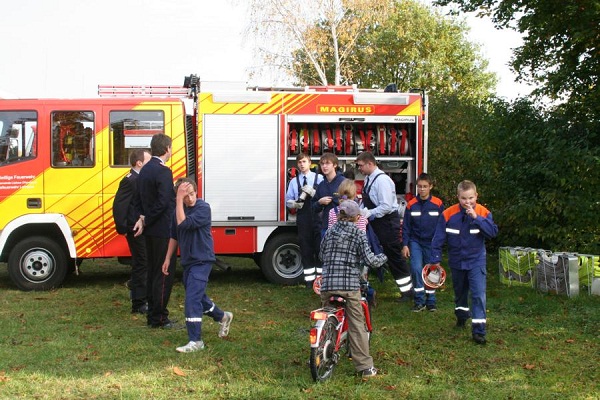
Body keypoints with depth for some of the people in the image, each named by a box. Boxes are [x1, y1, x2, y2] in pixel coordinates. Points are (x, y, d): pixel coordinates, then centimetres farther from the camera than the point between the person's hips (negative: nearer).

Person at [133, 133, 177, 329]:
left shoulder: (145, 170, 12)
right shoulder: (163, 171, -17)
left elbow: (139, 199, 15)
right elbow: (164, 202, -22)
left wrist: (143, 218, 2)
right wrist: (146, 221, -12)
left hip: (151, 231, 9)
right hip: (164, 230, -9)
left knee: (153, 272, 14)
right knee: (164, 274, -3)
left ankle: (153, 315, 21)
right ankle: (159, 318, 2)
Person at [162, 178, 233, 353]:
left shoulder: (203, 208, -17)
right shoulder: (180, 208, 4)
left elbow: (184, 224, -30)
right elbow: (174, 235, 14)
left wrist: (179, 201, -27)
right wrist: (168, 259, 15)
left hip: (202, 261, -8)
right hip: (188, 261, 8)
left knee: (192, 299, -14)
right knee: (197, 297, 20)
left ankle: (195, 341, -8)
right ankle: (223, 317, 43)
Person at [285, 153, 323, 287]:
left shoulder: (319, 178, 2)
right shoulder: (294, 181, 10)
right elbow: (288, 200, 12)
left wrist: (312, 192, -18)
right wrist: (294, 203, -9)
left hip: (317, 217, -2)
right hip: (302, 217, 2)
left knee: (319, 246, -1)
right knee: (305, 247, 5)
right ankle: (309, 279, 12)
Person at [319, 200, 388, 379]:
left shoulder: (329, 232, 11)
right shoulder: (358, 234, 0)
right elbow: (369, 260, -5)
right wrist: (383, 257, 14)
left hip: (327, 283, 4)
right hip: (349, 285, -4)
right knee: (357, 325, 0)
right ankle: (365, 367, 1)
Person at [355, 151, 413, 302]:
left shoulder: (382, 180, -20)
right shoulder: (368, 179, 8)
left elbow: (386, 206, -25)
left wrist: (369, 213, -20)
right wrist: (361, 212, 0)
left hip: (387, 222, -9)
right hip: (375, 222, 9)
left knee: (394, 257, 0)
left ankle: (407, 290, 12)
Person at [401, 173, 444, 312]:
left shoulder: (438, 204, -5)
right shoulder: (411, 204, -2)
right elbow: (406, 226, 3)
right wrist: (405, 245, -2)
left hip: (432, 243, 0)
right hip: (415, 242, 0)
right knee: (416, 269, -14)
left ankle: (431, 301, 21)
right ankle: (419, 301, 0)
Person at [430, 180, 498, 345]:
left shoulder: (483, 213, -12)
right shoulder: (448, 214, -13)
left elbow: (493, 232, -24)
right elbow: (438, 238, -7)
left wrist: (476, 217, -31)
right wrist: (436, 259, -6)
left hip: (476, 261, -2)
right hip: (456, 261, 2)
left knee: (479, 295, -12)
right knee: (459, 292, 21)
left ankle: (479, 330, -7)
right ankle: (461, 315, 47)